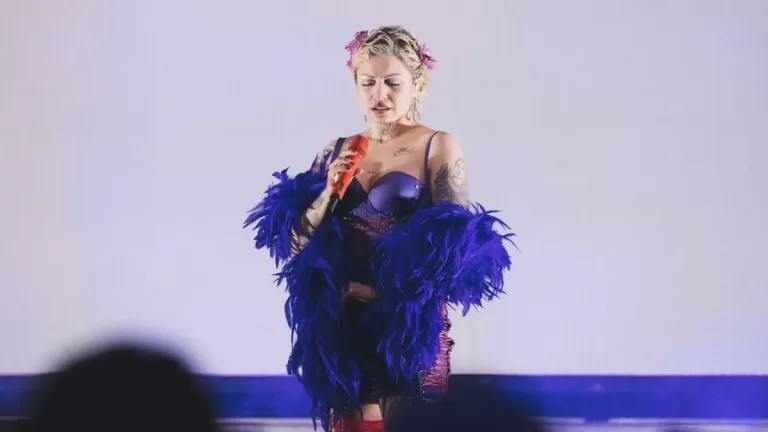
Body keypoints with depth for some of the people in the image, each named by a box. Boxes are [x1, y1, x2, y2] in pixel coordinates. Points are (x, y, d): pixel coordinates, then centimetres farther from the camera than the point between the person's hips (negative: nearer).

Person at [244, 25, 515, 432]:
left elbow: (456, 243, -8)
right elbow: (296, 244, 7)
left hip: (410, 326, -4)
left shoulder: (439, 147, -3)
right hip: (342, 323, 4)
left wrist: (390, 293, -14)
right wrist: (329, 192, -9)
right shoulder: (337, 151, 10)